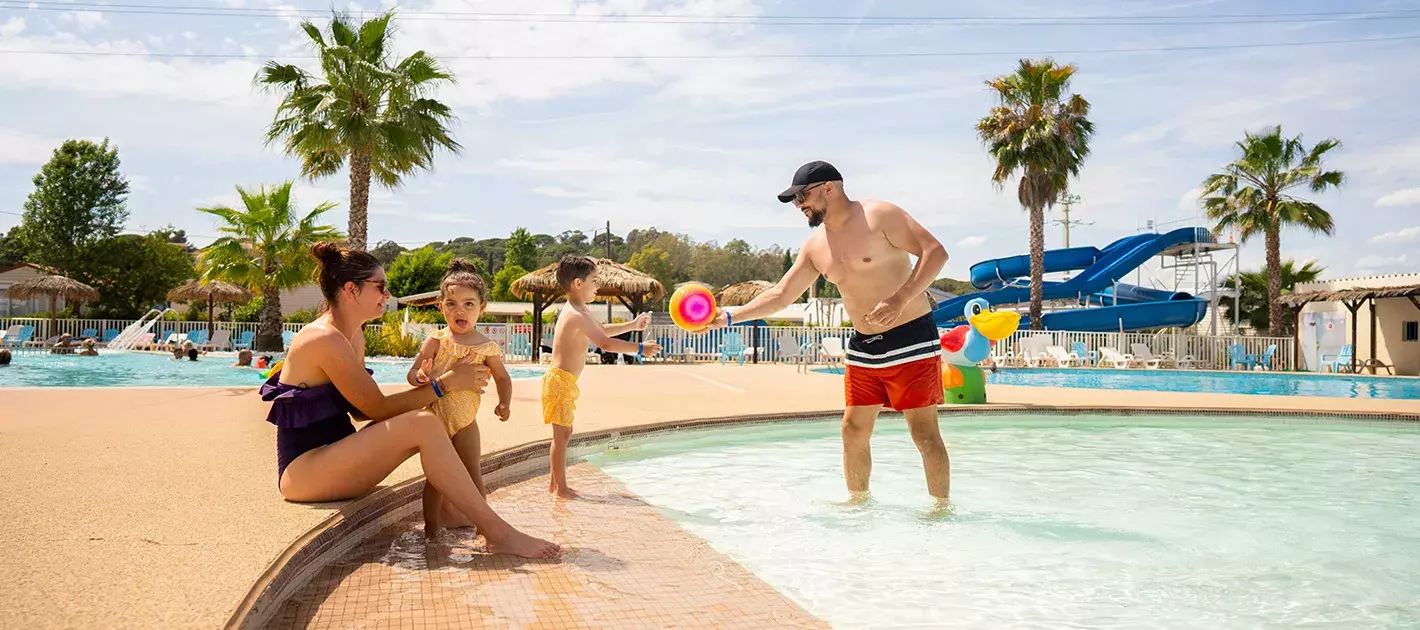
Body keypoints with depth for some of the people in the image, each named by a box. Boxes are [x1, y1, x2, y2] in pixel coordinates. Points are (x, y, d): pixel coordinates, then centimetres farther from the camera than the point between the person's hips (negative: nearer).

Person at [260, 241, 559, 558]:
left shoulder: (353, 336, 13)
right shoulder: (325, 339, -17)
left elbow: (364, 410, 8)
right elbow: (378, 408, -17)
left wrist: (433, 383, -1)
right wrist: (444, 383, -13)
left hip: (329, 457, 10)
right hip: (302, 470, -10)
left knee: (421, 416, 1)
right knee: (423, 425, -25)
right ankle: (500, 535, -24)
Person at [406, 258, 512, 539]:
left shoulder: (486, 347, -6)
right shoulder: (436, 340, -6)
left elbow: (503, 378, 7)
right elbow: (413, 373, -7)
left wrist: (504, 404, -11)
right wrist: (420, 375, -32)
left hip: (464, 420, 0)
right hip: (434, 417, 0)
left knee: (472, 474, 4)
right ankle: (431, 526, 18)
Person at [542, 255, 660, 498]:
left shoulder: (578, 311, 14)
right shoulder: (577, 315, -20)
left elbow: (602, 330, 28)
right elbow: (605, 343, -26)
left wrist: (633, 325, 23)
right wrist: (641, 349, -23)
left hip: (564, 380, 11)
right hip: (561, 380, -11)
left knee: (564, 432, 16)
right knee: (562, 434, -4)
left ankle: (555, 483, 24)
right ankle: (561, 487, 3)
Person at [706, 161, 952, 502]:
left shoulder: (879, 216, -11)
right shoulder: (815, 246, 9)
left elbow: (935, 252, -17)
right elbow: (781, 294, 13)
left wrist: (900, 299, -27)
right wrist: (729, 317, 5)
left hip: (910, 338, -7)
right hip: (863, 346, 7)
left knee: (924, 431, -5)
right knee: (854, 429, 7)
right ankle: (859, 502, 22)